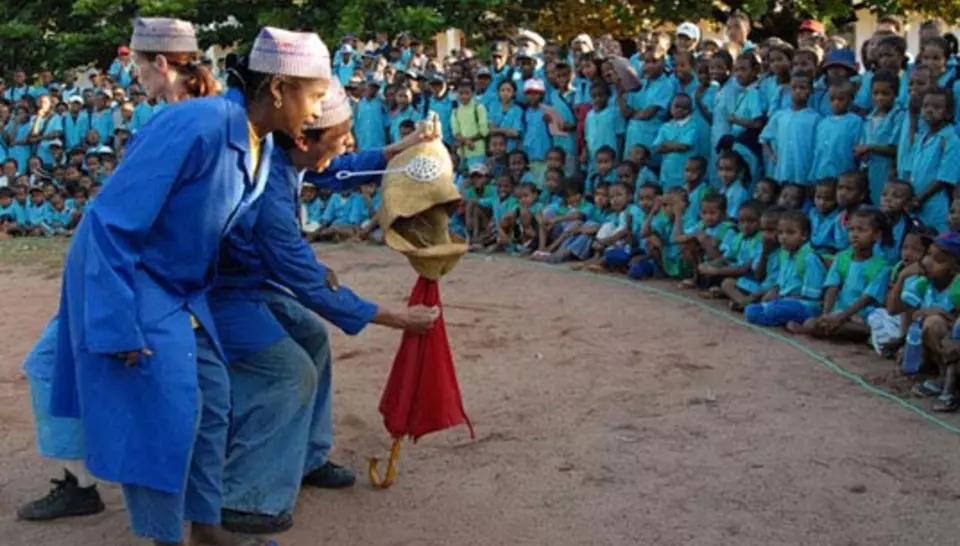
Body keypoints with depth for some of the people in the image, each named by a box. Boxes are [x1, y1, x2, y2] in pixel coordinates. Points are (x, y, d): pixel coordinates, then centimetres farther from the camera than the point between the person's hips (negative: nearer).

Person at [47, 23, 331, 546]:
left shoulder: (261, 144, -2)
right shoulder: (197, 126, -29)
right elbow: (113, 222, -28)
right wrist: (118, 325, -28)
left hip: (181, 289, 9)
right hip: (126, 280, -9)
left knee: (212, 400, 10)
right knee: (166, 411, -9)